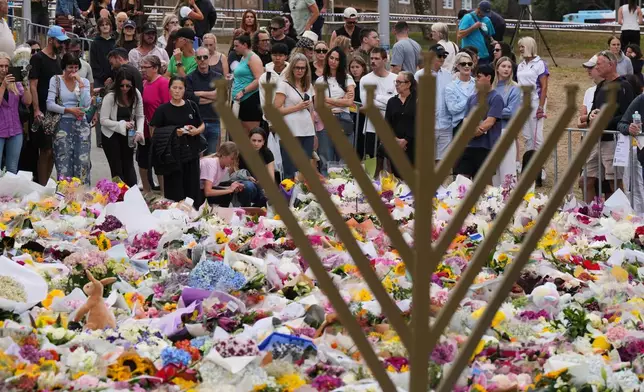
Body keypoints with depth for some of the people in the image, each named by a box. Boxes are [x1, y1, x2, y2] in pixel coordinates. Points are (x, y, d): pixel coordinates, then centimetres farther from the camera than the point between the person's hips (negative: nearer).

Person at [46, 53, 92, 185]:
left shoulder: (84, 81, 8)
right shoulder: (55, 80, 2)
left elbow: (86, 104, -5)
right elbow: (50, 104, -6)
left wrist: (80, 84, -9)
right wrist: (69, 110, -12)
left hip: (81, 125, 2)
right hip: (63, 125, -2)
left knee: (83, 162, -1)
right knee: (64, 163, -4)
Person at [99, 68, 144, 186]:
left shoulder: (136, 95, -8)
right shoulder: (110, 97, -19)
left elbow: (140, 116, -2)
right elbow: (103, 120, -18)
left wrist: (139, 131, -19)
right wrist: (122, 125, -29)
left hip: (128, 135, 3)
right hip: (111, 136, -3)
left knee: (128, 165, 6)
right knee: (117, 169, 1)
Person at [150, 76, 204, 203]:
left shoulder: (191, 106, 7)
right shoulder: (163, 110, -2)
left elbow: (202, 125, 16)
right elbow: (154, 131, -4)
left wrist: (196, 131, -6)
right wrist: (173, 134, -16)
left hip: (191, 153, 3)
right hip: (172, 155, -3)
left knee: (192, 189, 4)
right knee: (175, 191, -4)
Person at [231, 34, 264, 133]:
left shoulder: (253, 58, -8)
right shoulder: (243, 58, 20)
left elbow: (259, 80, -19)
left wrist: (243, 91, -20)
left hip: (251, 99, -10)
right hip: (242, 102, 10)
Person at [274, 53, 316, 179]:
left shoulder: (309, 86, 17)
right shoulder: (284, 85, -1)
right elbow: (276, 110, -8)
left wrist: (314, 132, 15)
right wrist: (297, 107, -10)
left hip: (308, 132, 6)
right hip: (291, 133, -6)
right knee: (291, 172, -5)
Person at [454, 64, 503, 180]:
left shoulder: (496, 98, -3)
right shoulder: (472, 98, 16)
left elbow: (489, 122, -11)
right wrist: (475, 129, -12)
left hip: (486, 147, -6)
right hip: (469, 145, 6)